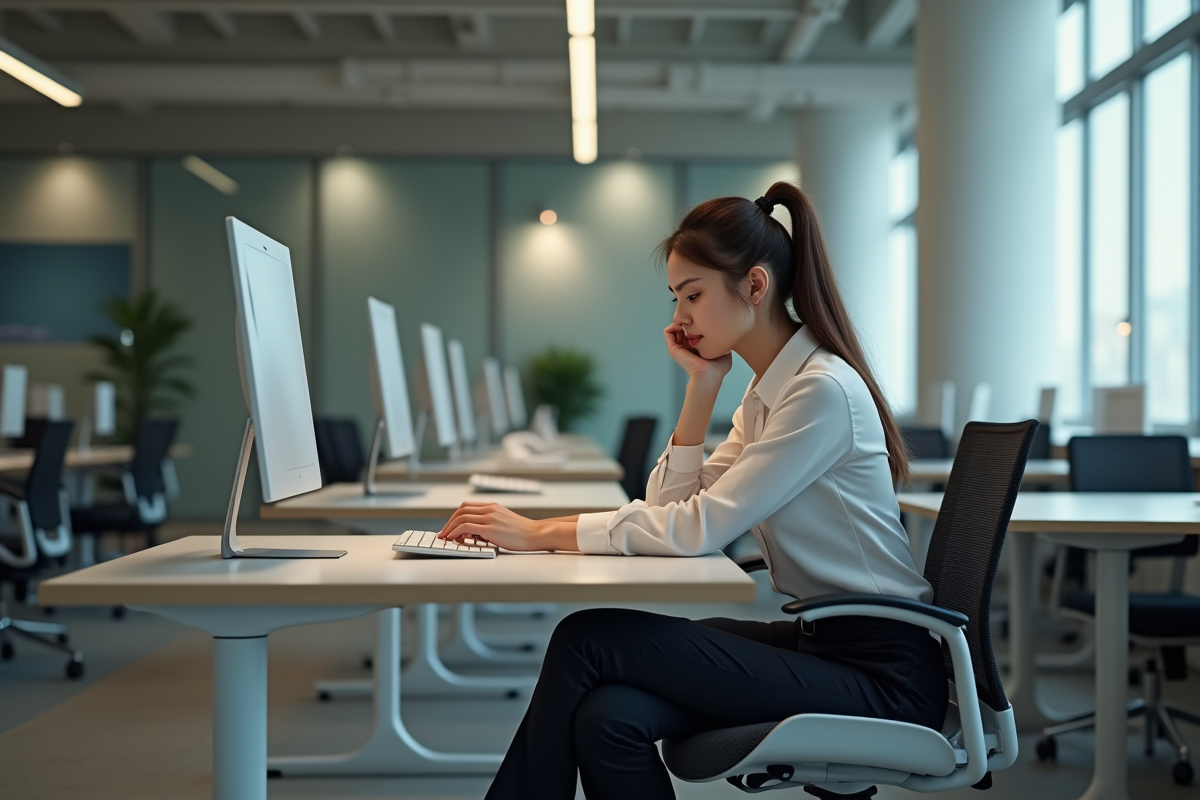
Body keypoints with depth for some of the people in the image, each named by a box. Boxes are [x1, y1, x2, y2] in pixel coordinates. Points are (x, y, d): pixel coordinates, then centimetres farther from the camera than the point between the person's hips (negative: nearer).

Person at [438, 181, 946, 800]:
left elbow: (700, 528, -21)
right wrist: (701, 385, 1)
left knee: (588, 642, -18)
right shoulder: (765, 391, 14)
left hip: (880, 673, -8)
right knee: (606, 716, -19)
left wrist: (540, 532, -18)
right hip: (818, 640, 8)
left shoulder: (824, 390, -16)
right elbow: (674, 507, 7)